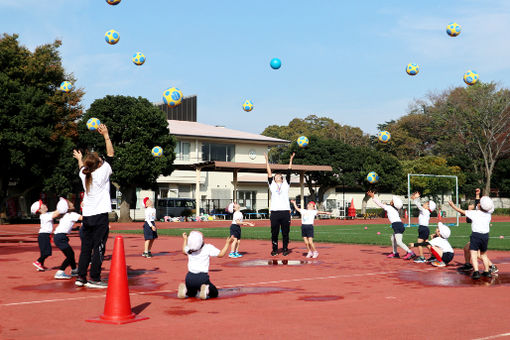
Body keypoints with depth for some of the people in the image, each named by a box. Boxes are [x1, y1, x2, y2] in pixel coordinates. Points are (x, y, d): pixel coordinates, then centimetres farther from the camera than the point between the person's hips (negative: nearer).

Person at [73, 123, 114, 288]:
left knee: (86, 248, 10)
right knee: (98, 247, -3)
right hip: (100, 216, -6)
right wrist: (106, 135, 5)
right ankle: (94, 279, -2)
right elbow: (110, 154, -1)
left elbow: (83, 168, 30)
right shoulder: (102, 172, -9)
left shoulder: (84, 175, 5)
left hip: (87, 216, 6)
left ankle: (81, 277, 13)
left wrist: (79, 159, 50)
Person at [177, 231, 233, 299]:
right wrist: (228, 243, 11)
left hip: (189, 278, 4)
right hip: (202, 278, -4)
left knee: (191, 293, 32)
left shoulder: (189, 248, 5)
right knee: (214, 293, 17)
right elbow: (221, 254, 0)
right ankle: (206, 291, -17)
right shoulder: (208, 247, -7)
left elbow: (184, 251, 30)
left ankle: (185, 290, -3)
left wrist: (184, 239, 44)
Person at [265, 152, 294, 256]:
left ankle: (285, 249, 12)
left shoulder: (286, 184, 16)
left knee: (285, 232, 3)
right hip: (274, 211, 0)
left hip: (285, 211, 0)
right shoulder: (272, 185, 15)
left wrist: (291, 160, 10)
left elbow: (288, 173, 12)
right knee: (274, 232, 2)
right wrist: (267, 160, 12)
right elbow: (269, 173, 11)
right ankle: (275, 250, 12)